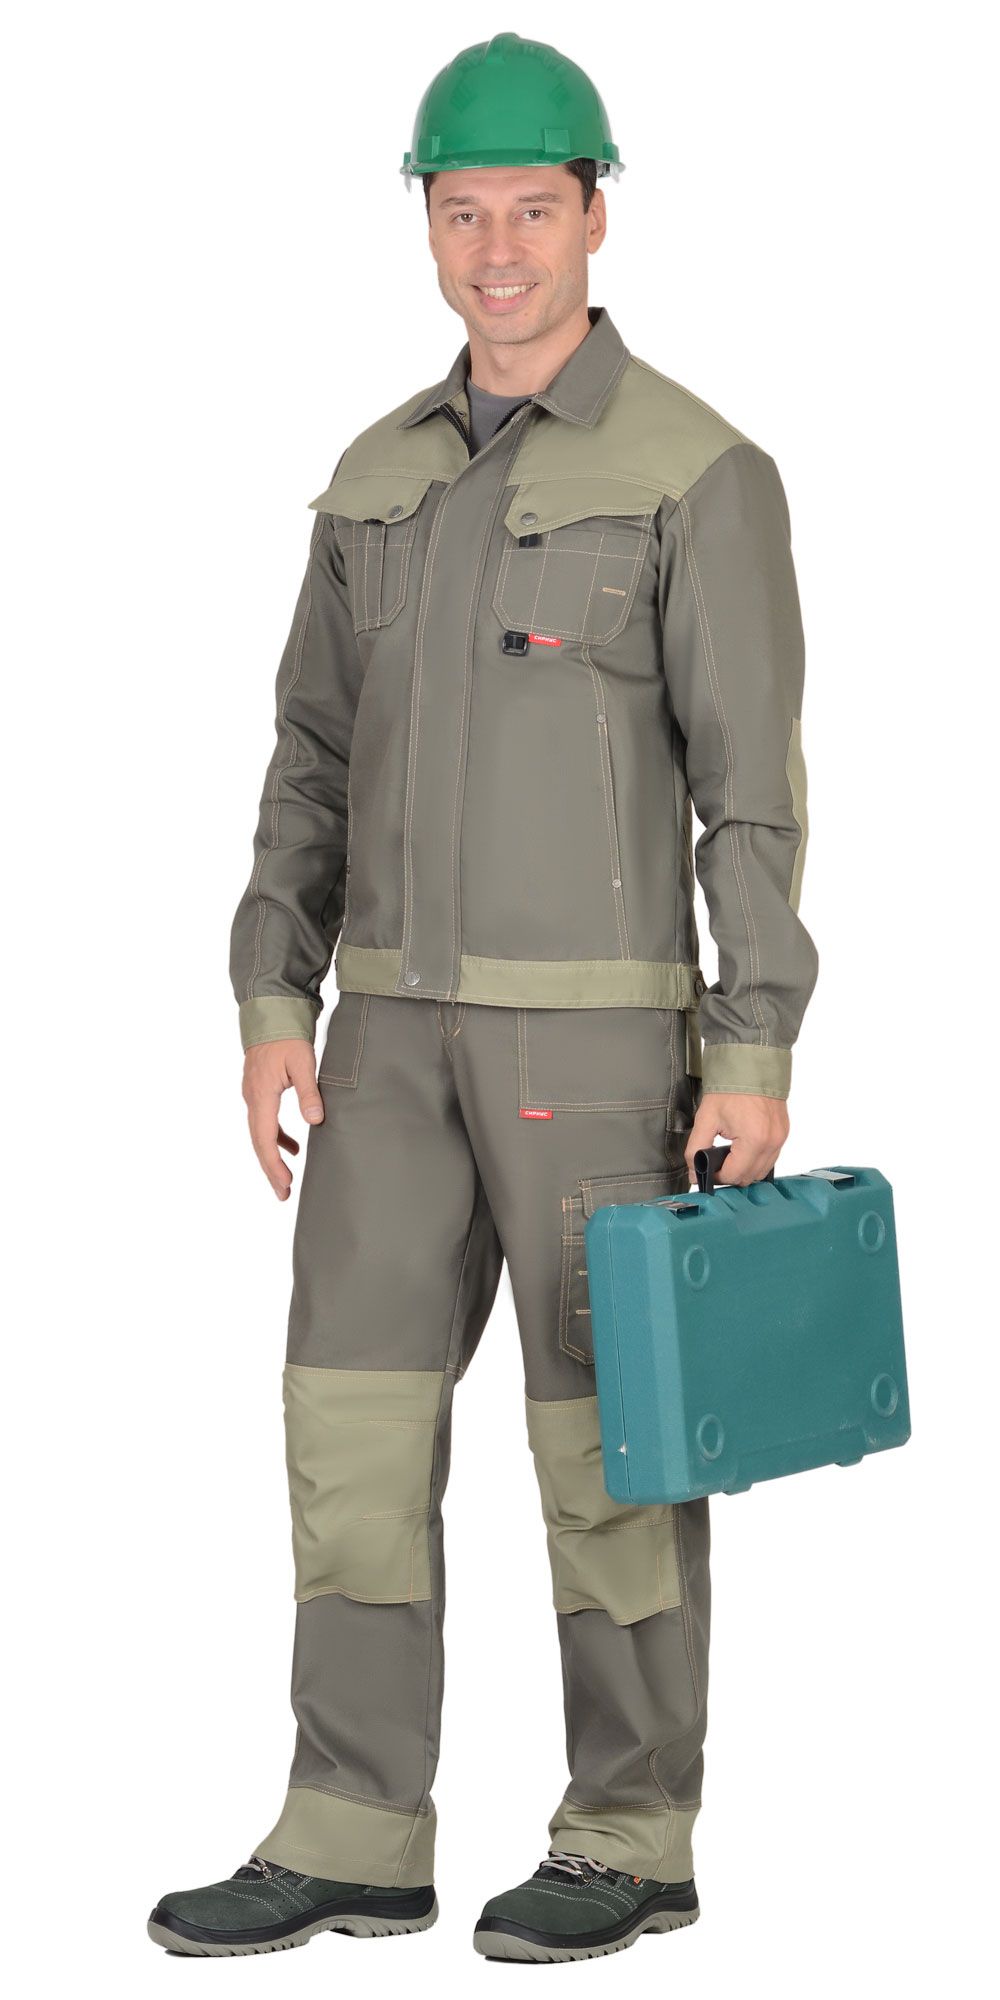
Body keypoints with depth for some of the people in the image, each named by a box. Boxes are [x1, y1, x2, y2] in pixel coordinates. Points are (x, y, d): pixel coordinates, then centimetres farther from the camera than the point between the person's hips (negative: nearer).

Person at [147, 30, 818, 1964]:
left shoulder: (696, 472, -8)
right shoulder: (384, 477, 11)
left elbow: (754, 781, -11)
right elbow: (316, 759, 13)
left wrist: (755, 1058, -16)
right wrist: (274, 1008, 5)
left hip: (598, 1021, -6)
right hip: (406, 1022, 6)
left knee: (606, 1434, 0)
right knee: (351, 1414, 2)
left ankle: (631, 1842, 12)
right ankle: (353, 1848, 9)